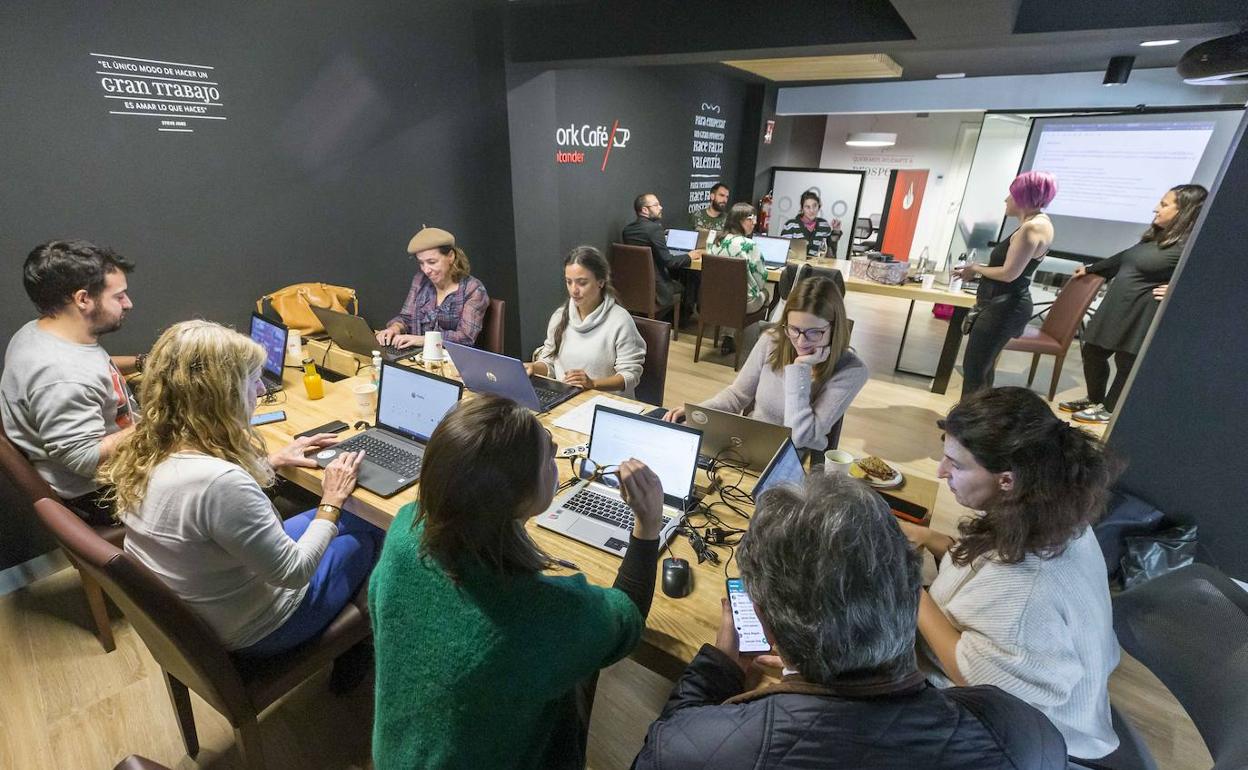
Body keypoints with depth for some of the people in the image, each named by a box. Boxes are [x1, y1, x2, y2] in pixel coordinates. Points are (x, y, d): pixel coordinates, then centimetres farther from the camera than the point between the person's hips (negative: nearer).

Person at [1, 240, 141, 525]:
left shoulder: (38, 331, -3)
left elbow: (91, 369, 17)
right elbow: (87, 459, -30)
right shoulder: (61, 378, -34)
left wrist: (140, 363, 1)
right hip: (98, 497, -10)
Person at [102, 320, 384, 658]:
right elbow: (293, 572, -28)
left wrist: (270, 461, 7)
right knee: (368, 532, 11)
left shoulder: (146, 451, -12)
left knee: (348, 520, 19)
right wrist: (332, 501, -17)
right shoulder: (220, 482, -40)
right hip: (248, 634, -8)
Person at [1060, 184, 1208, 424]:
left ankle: (1109, 409, 24)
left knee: (1126, 364, 8)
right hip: (1115, 309, 9)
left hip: (1141, 318, -8)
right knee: (1092, 353, 16)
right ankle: (1095, 399, 34)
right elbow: (1125, 258, 25)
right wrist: (1090, 269, 33)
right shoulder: (1155, 236, 10)